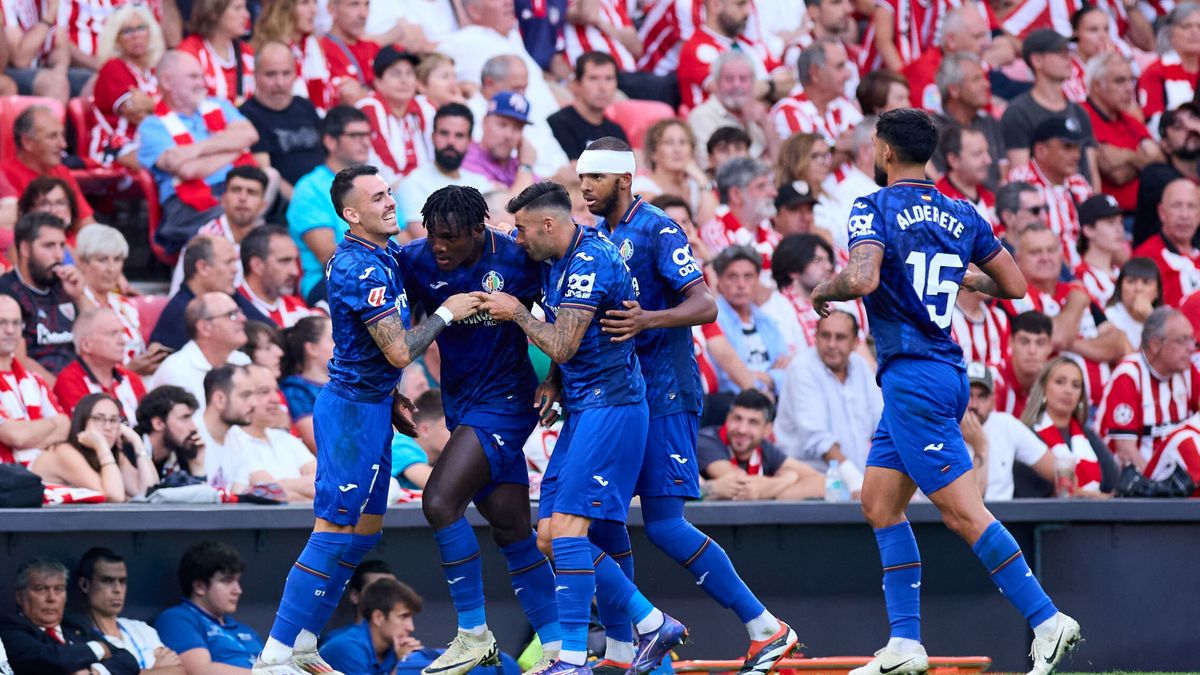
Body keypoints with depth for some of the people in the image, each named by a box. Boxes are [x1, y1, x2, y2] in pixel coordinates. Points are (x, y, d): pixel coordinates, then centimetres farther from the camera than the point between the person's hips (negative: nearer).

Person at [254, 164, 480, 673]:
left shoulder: (386, 253, 10)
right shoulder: (360, 269, -23)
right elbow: (399, 351, -25)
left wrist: (390, 400, 21)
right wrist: (446, 314, -13)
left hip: (371, 406, 10)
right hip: (353, 410, -10)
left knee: (366, 527, 14)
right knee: (335, 531, -9)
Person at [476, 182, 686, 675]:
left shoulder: (590, 262, -17)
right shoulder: (558, 260, 14)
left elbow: (562, 345, -19)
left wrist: (515, 312, -7)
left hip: (610, 406, -10)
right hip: (583, 408, 10)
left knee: (567, 527, -17)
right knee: (550, 536, 6)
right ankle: (653, 625, 13)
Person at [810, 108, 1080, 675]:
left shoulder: (874, 209, -9)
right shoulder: (962, 215, 11)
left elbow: (862, 279, -25)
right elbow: (1014, 286, 13)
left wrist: (823, 291, -4)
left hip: (911, 375, -8)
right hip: (948, 373, 8)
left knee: (963, 512, -9)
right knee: (879, 504, 12)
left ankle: (1047, 620, -13)